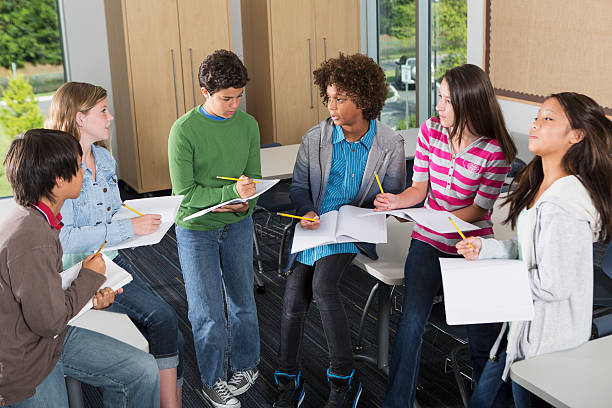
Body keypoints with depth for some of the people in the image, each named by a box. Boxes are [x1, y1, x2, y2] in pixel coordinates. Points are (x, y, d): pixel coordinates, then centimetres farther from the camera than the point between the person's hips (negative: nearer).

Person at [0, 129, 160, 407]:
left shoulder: (32, 218, 1)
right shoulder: (31, 240, -31)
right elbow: (50, 320, -27)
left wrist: (89, 296, -1)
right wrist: (90, 277, -13)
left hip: (50, 339, 9)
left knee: (143, 372, 1)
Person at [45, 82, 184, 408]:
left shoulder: (104, 158, 10)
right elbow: (63, 237, -24)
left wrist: (141, 220, 3)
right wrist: (127, 228, -22)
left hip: (111, 260, 8)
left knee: (169, 336, -4)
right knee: (161, 318, -19)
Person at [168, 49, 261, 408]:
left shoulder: (248, 125, -2)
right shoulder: (184, 130, -16)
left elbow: (254, 177, 3)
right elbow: (185, 192, -18)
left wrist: (246, 202, -19)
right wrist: (230, 192, -30)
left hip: (238, 224, 4)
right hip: (196, 228, -4)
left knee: (243, 301, 15)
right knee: (208, 311, 3)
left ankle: (244, 366, 36)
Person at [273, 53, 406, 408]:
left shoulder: (391, 144, -2)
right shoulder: (314, 139, 4)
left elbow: (394, 196, 6)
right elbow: (299, 187, 12)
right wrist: (306, 212, -10)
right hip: (317, 223, 3)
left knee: (323, 285, -27)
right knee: (294, 294, -14)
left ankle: (345, 379, -8)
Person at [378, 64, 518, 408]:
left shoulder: (496, 152, -12)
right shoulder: (430, 130, -2)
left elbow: (479, 208, -10)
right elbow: (420, 187, 4)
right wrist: (396, 201, -17)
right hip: (429, 241, 2)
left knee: (484, 335, -6)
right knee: (411, 322, -15)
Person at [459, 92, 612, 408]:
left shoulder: (561, 207, -28)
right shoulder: (541, 185, 5)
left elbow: (553, 285, -26)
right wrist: (484, 248, -2)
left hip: (545, 340, -9)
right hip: (527, 322, 9)